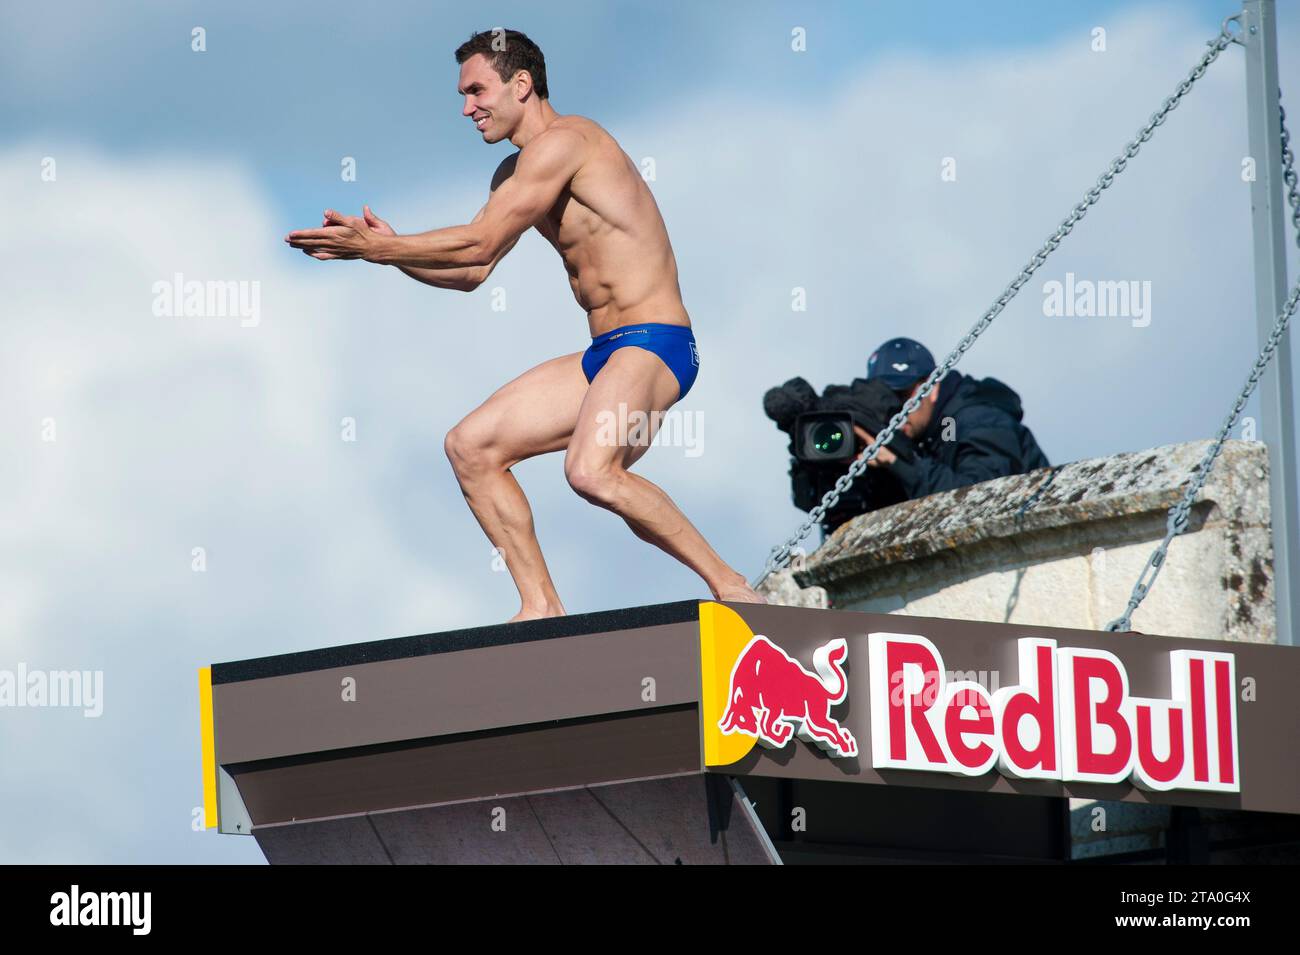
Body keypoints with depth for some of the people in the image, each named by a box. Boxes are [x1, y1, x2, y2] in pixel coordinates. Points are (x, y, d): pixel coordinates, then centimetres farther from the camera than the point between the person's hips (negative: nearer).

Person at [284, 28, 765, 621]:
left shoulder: (562, 141, -12)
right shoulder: (516, 172, 20)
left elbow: (479, 245, -16)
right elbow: (472, 274, 24)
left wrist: (374, 248, -10)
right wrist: (389, 249, 9)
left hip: (653, 347, -10)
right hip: (604, 357, 11)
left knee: (590, 472, -33)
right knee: (470, 446, 5)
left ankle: (729, 586, -20)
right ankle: (542, 608, 4)